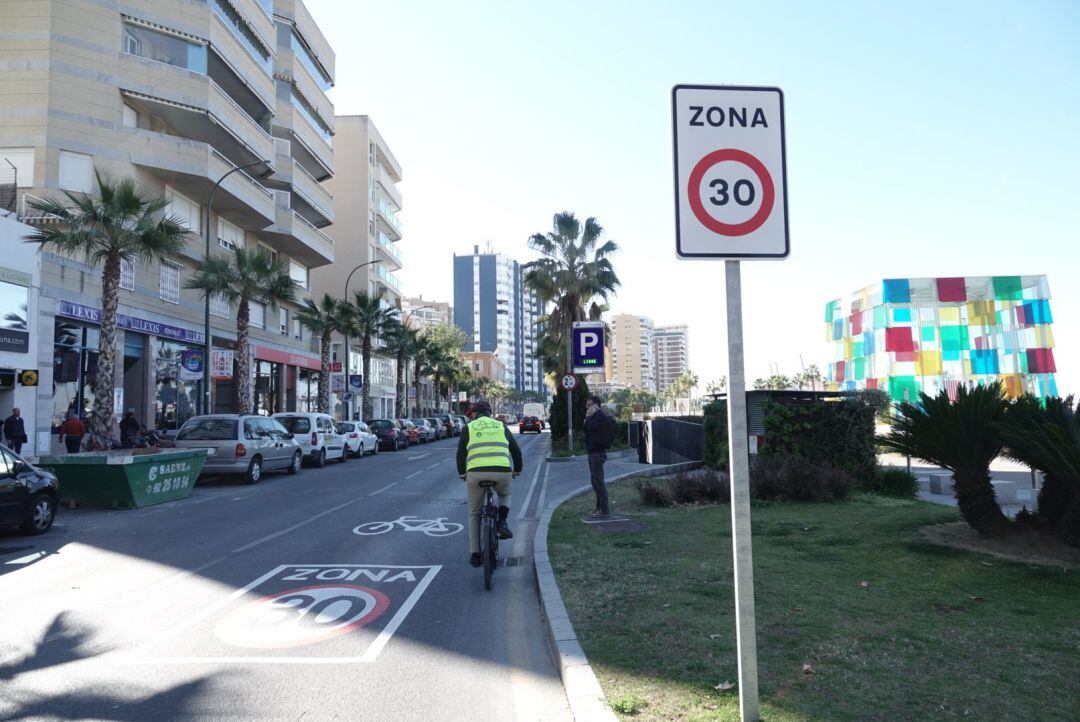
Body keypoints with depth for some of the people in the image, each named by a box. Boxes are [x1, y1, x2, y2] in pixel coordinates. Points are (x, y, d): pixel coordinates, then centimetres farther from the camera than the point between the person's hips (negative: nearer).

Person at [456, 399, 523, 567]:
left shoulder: (468, 428, 15)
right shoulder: (501, 426, 20)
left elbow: (461, 454, 11)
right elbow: (516, 451, 21)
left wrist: (462, 474, 26)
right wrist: (517, 471, 35)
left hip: (476, 473, -1)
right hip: (502, 472, 1)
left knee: (474, 515, 18)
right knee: (505, 495, 35)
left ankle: (475, 554, 16)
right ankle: (502, 523, 10)